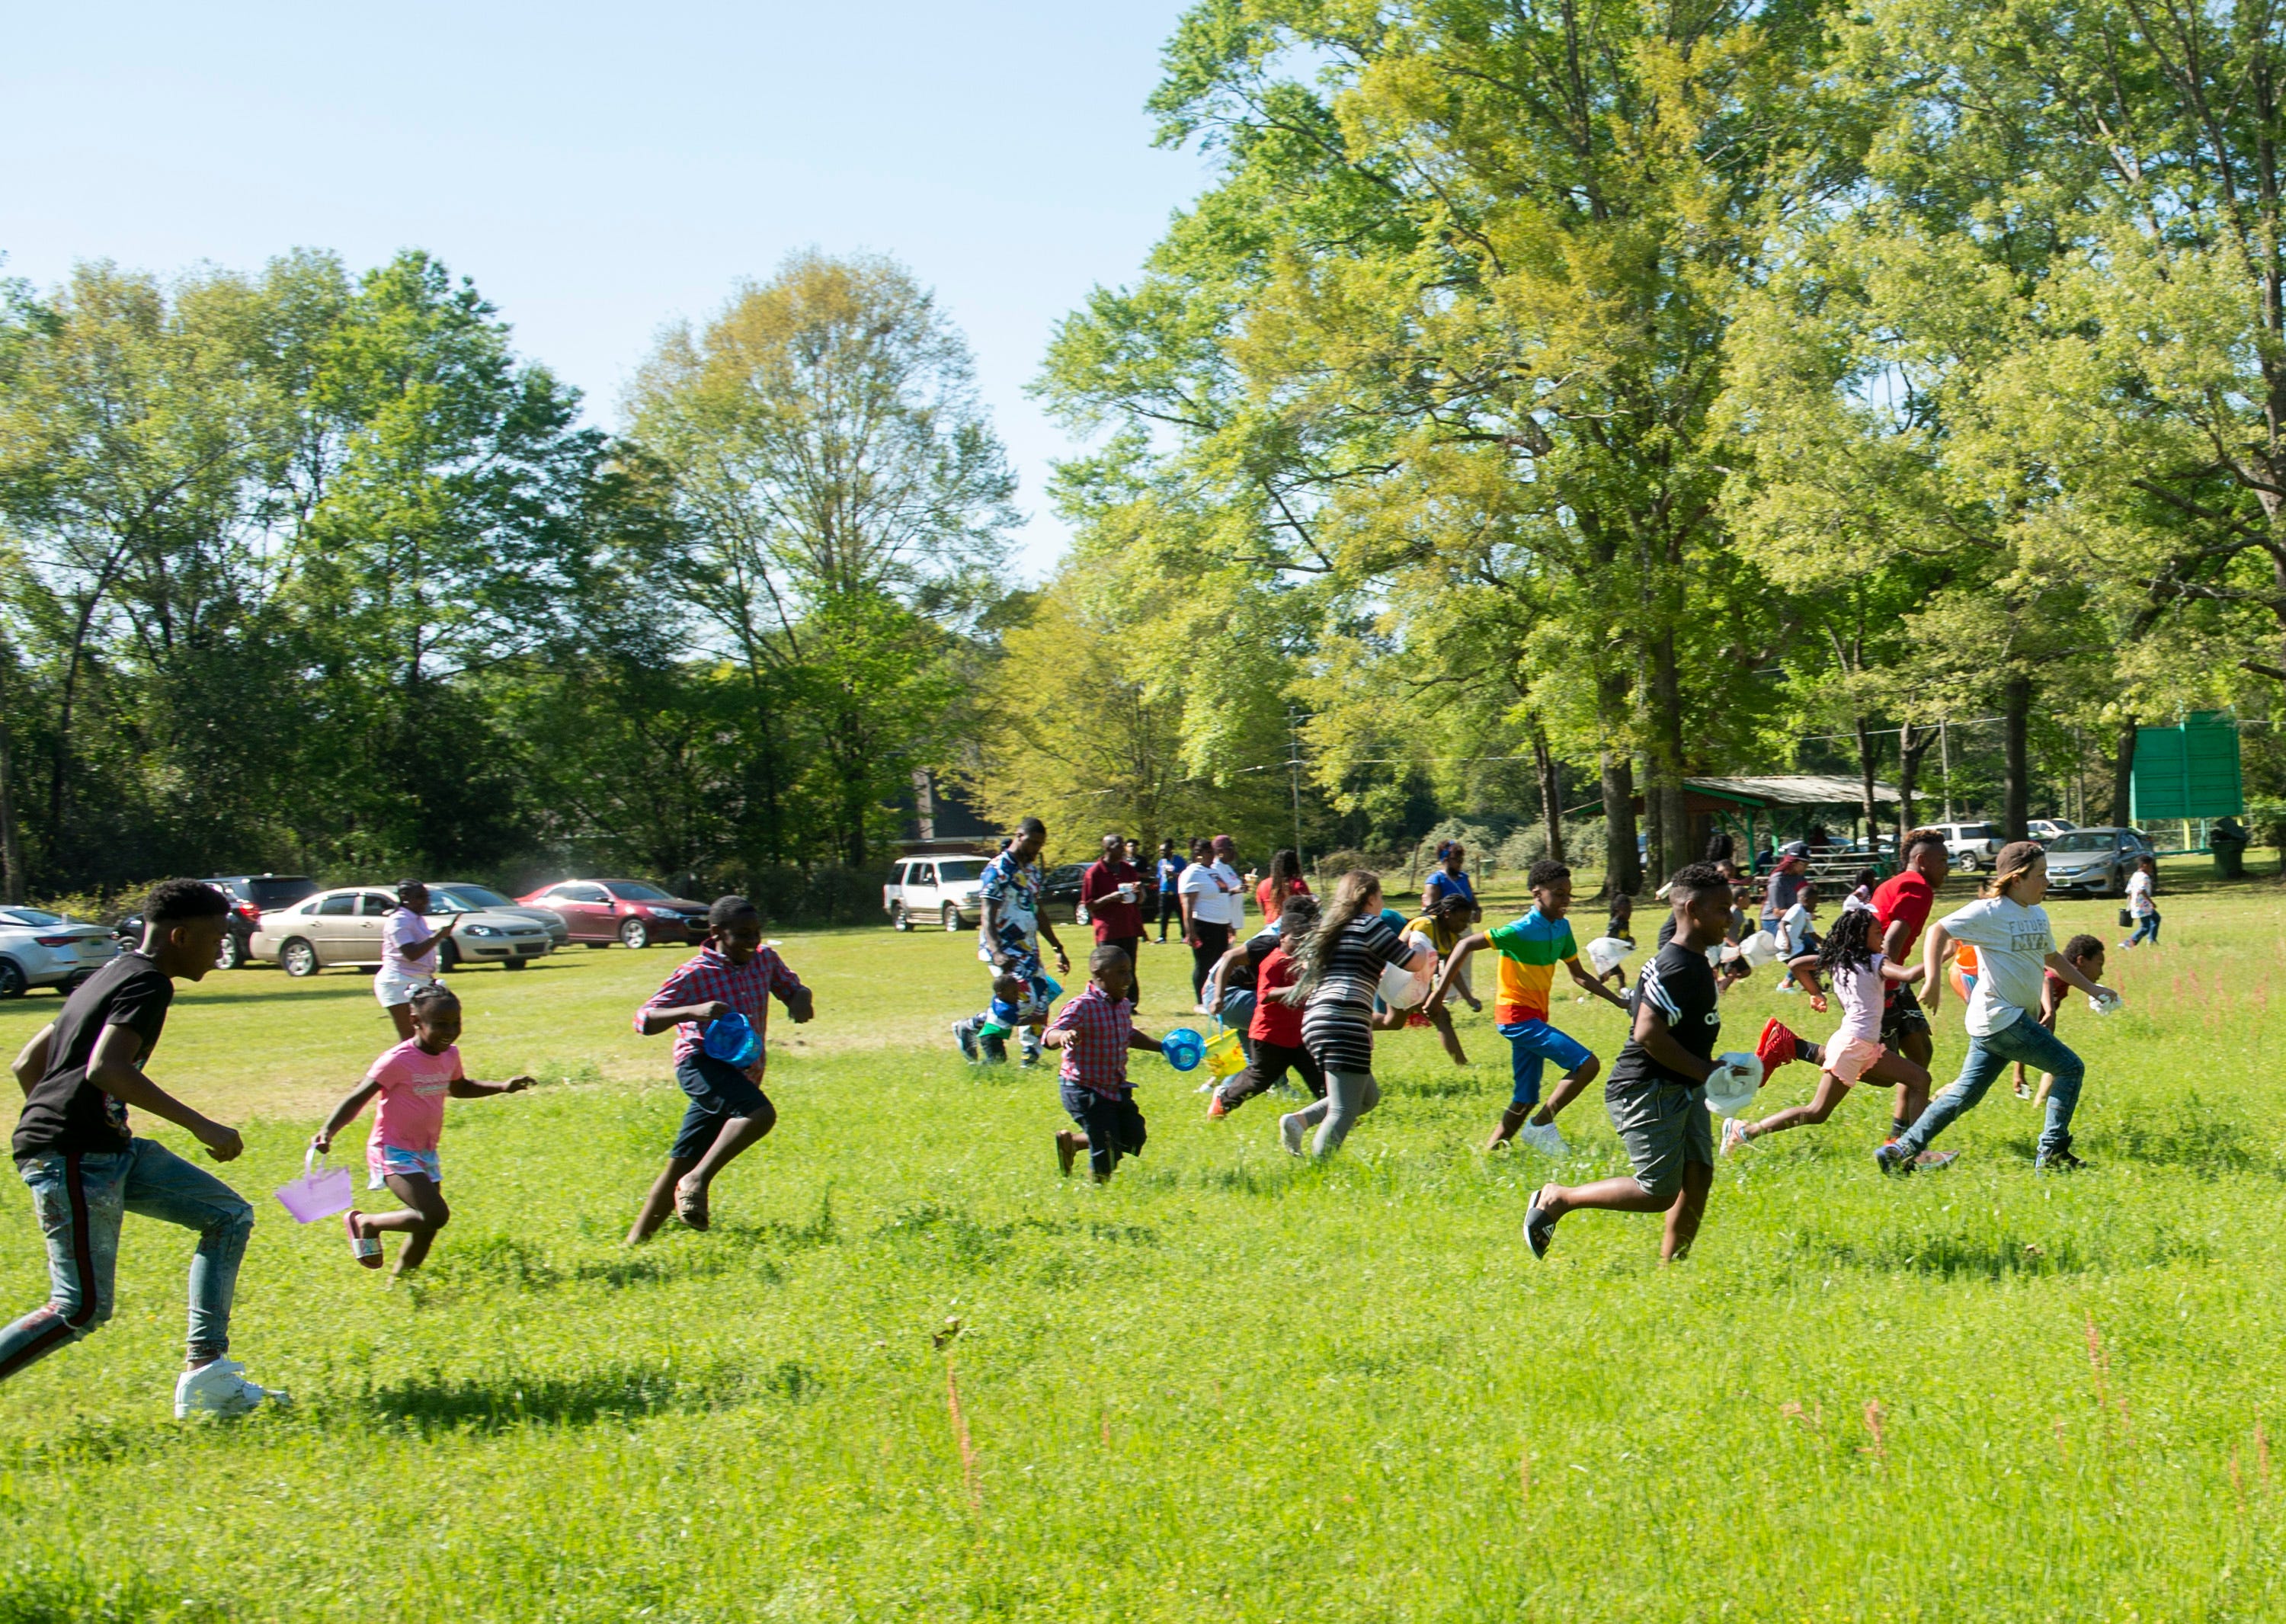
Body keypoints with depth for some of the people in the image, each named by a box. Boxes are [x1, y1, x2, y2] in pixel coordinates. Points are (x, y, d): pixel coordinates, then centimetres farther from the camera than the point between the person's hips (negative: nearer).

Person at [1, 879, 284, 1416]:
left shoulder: (112, 975, 18)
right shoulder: (148, 984, -11)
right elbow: (105, 1069, -28)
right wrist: (199, 1125, -24)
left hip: (110, 1150, 10)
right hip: (75, 1159, -10)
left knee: (231, 1216, 7)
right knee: (83, 1310, -11)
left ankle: (204, 1372, 0)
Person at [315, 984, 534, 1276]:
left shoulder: (450, 1055, 4)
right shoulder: (398, 1060, -19)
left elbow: (459, 1088, 27)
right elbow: (357, 1098, -19)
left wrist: (503, 1087, 16)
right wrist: (328, 1131, -34)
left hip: (426, 1153, 8)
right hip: (394, 1153, -8)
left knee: (426, 1229, 10)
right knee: (435, 1216, -22)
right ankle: (366, 1223, -2)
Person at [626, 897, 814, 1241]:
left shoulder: (766, 960, 9)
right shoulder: (694, 975, -9)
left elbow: (791, 987, 26)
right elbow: (643, 1020, -13)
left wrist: (801, 998, 0)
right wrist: (692, 1011, -30)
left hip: (742, 1074, 6)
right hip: (702, 1064, -6)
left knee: (680, 1165, 9)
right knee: (760, 1113, -33)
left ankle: (635, 1242, 16)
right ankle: (697, 1181, -28)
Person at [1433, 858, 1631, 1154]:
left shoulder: (1562, 928, 6)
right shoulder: (1521, 932, -18)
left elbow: (1579, 975, 17)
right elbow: (1466, 945, -18)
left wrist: (1618, 1001, 11)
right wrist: (1440, 990, -21)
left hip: (1535, 1017, 9)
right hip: (1517, 1015, -9)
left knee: (1525, 1101, 9)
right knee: (1588, 1064, -16)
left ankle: (1489, 1152, 14)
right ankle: (1541, 1125, -7)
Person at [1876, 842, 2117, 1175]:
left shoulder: (2038, 914, 16)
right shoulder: (1990, 911, -11)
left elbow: (2053, 958, 31)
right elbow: (1939, 931, -16)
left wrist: (2091, 988, 27)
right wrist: (1933, 980, -27)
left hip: (2015, 1019, 9)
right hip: (2000, 1018, -9)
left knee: (1965, 1095, 7)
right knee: (2070, 1068, -5)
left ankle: (1901, 1151, 8)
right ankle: (2052, 1152, 1)